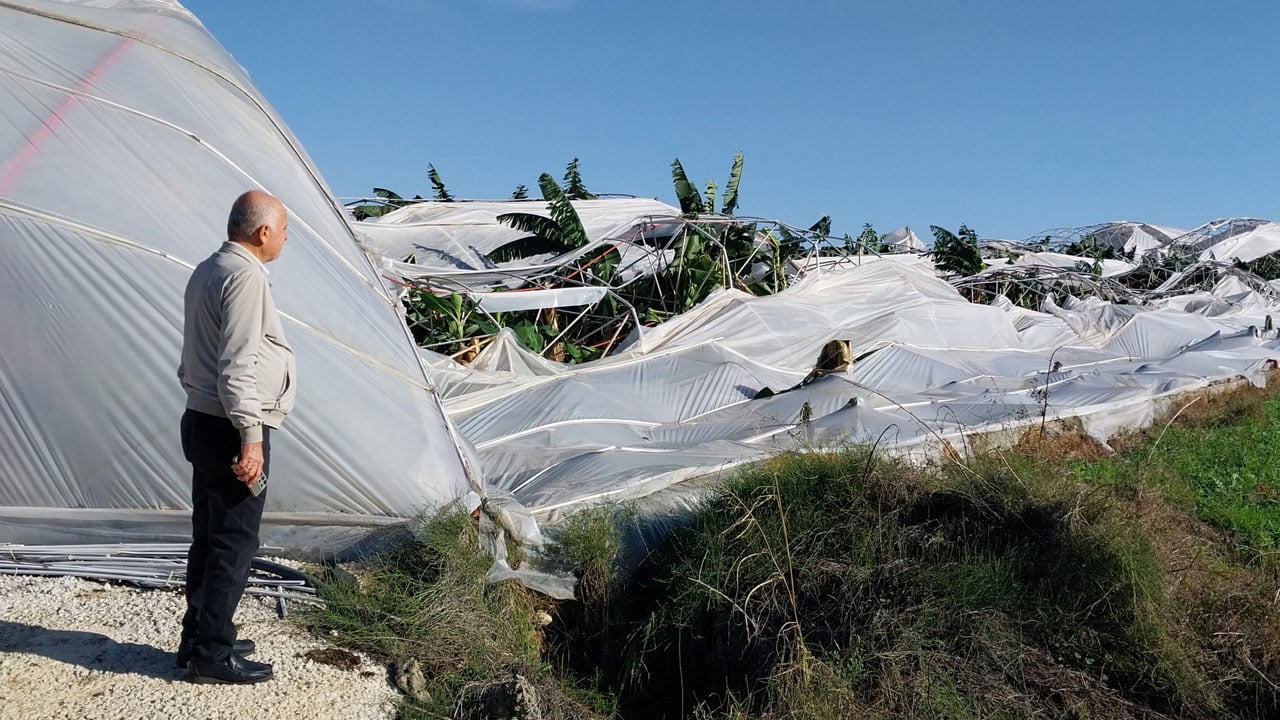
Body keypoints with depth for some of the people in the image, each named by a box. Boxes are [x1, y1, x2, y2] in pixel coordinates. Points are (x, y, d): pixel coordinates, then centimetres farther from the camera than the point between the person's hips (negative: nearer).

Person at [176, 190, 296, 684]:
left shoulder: (207, 270, 16)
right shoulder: (246, 276, -16)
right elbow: (238, 366, -23)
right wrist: (250, 437, -22)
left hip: (203, 421, 10)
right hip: (231, 428, -10)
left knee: (209, 537, 16)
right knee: (234, 543, -2)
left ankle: (198, 640, 26)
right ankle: (212, 654, 5)